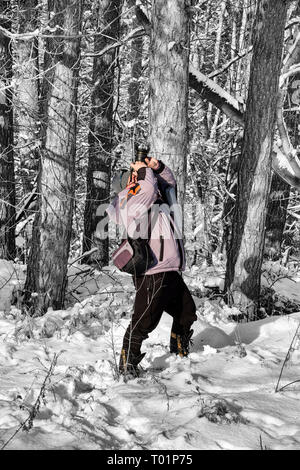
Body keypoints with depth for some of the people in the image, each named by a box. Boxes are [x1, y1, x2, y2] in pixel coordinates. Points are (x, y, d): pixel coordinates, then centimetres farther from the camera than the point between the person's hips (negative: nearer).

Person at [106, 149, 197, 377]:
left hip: (171, 273, 10)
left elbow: (169, 184, 29)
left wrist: (159, 167, 11)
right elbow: (148, 189, -26)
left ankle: (179, 355, 41)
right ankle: (127, 365, 0)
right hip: (152, 275, -10)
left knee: (187, 313, 22)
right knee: (144, 322, -11)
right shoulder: (131, 202, -9)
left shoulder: (154, 201, 19)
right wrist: (145, 171, -8)